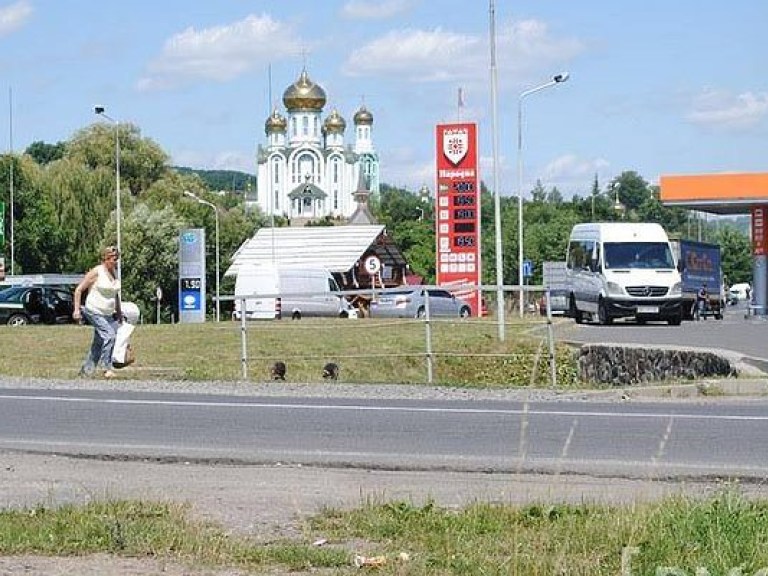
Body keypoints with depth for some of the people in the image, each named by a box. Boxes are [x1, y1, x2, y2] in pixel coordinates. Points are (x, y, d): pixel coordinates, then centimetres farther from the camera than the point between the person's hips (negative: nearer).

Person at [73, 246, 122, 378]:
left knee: (99, 343, 9)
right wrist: (77, 309, -13)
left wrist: (119, 312, 21)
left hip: (108, 314, 8)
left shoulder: (115, 273, 10)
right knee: (109, 335, -23)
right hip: (94, 312, -8)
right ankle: (107, 368, -19)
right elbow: (79, 290, -7)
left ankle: (86, 370, 19)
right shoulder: (96, 272, -11)